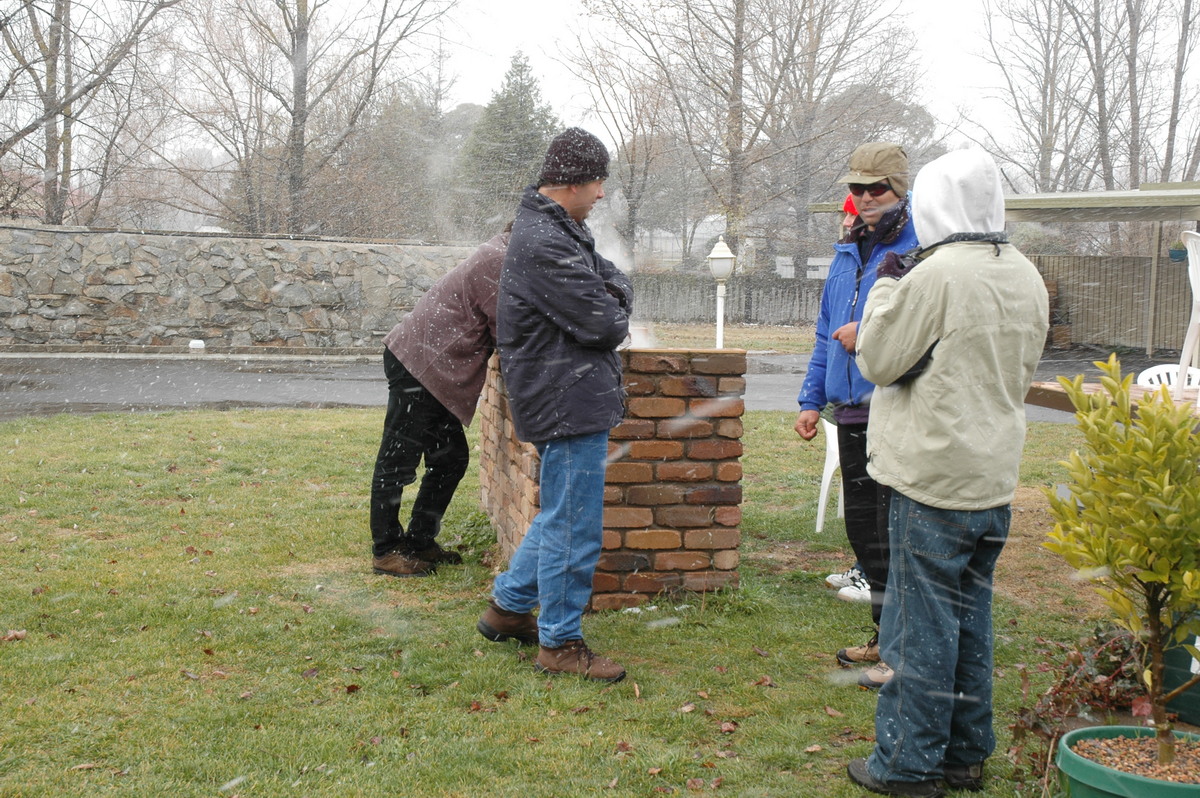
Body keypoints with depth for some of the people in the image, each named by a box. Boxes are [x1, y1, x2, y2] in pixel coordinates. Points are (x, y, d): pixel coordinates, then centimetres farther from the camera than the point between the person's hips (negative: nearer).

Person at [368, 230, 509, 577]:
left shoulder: (502, 254, 14)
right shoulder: (497, 262, -16)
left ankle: (419, 540, 24)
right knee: (398, 461, -1)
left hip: (432, 367, 11)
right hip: (420, 364, -11)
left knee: (451, 457, 14)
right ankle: (386, 551, 7)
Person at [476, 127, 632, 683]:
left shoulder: (560, 228, 14)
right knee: (574, 528, -2)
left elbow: (614, 281, 19)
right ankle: (560, 643, 10)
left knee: (561, 515, 22)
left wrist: (612, 299, -3)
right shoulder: (545, 243, -21)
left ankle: (508, 606, 33)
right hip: (570, 402, -11)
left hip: (569, 400, 11)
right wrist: (614, 317, 1)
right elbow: (603, 325, -21)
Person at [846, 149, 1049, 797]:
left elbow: (878, 361, -9)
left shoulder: (935, 276, -17)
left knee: (924, 622, 0)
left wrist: (886, 288, 1)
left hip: (934, 477, -7)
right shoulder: (1027, 278, 7)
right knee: (970, 620, 15)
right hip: (995, 477, 7)